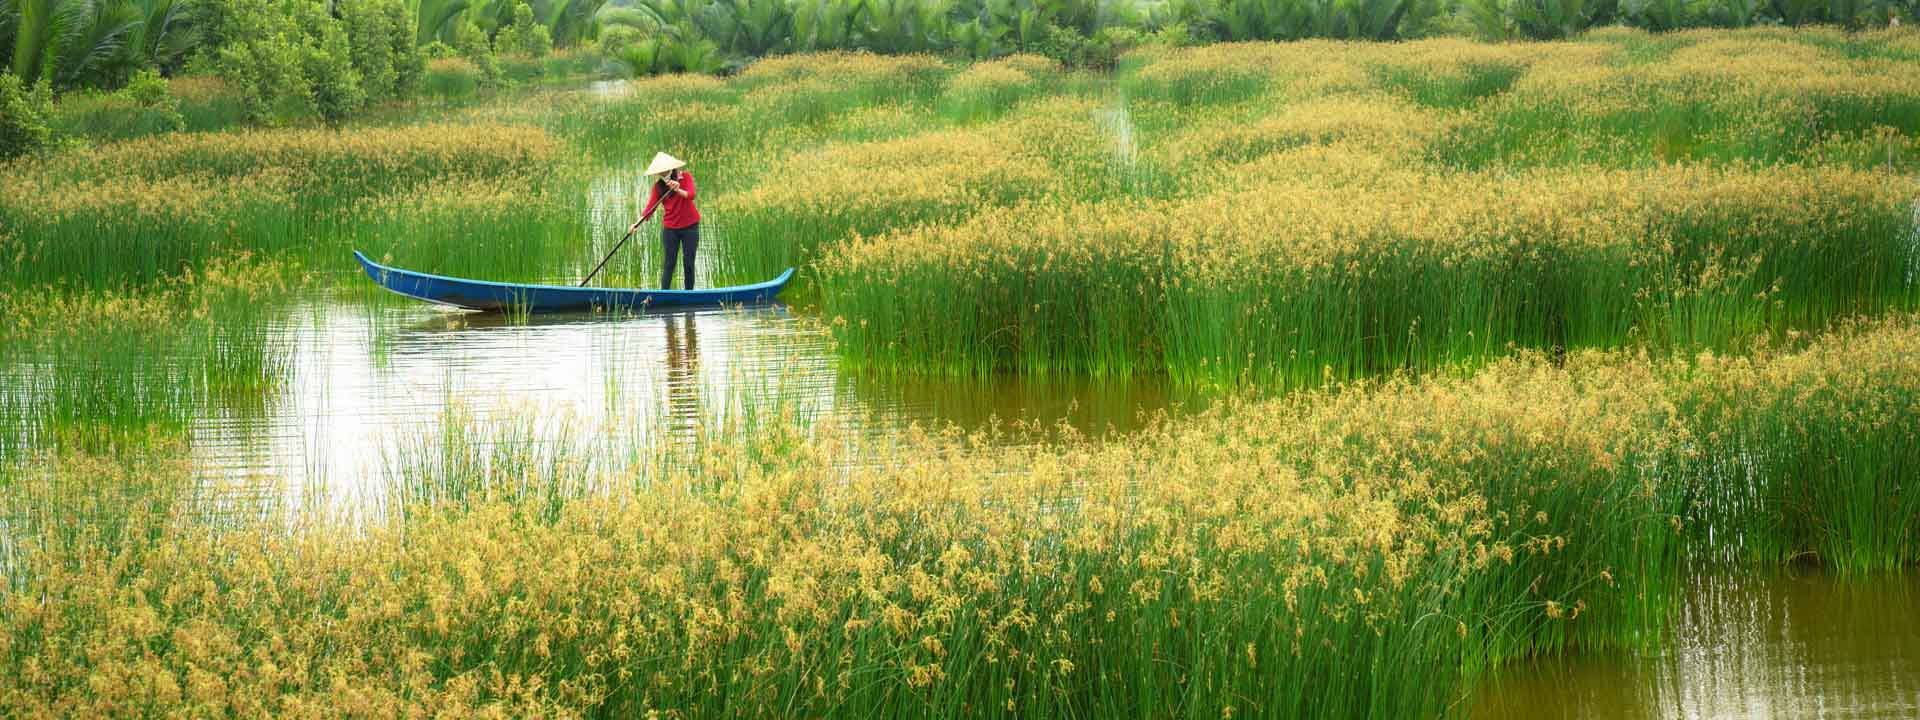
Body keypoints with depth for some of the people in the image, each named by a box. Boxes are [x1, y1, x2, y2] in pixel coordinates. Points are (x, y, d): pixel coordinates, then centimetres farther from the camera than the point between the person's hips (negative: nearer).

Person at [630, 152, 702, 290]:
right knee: (669, 263, -3)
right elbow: (650, 206, -9)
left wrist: (678, 190, -43)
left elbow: (691, 195, -23)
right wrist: (638, 222, -24)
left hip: (689, 226, -1)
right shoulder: (659, 185, 0)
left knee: (688, 262, 2)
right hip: (670, 228, 1)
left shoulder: (685, 177, -6)